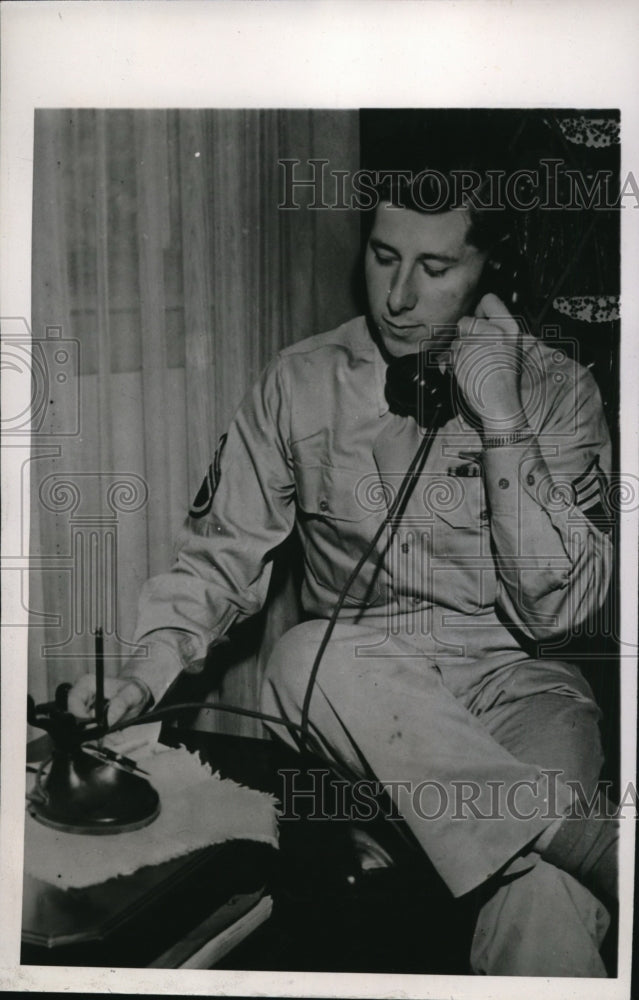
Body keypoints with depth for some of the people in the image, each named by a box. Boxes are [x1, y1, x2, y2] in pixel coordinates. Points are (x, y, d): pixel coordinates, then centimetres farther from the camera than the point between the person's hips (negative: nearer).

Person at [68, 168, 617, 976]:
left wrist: (501, 420, -17)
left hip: (510, 677, -2)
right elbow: (221, 554, 4)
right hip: (350, 695, 3)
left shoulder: (556, 389, -2)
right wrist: (151, 660, -15)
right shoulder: (301, 382, 3)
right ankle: (590, 844, -28)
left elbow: (559, 607, -10)